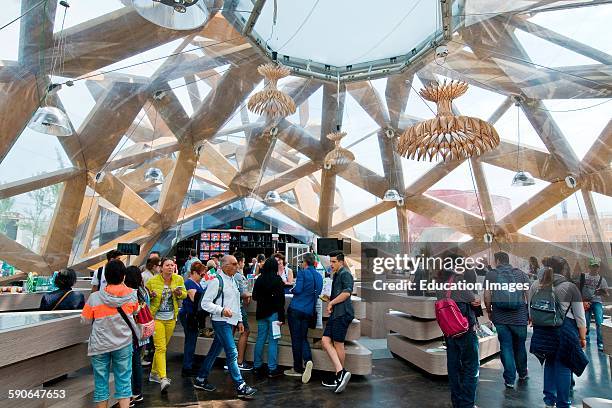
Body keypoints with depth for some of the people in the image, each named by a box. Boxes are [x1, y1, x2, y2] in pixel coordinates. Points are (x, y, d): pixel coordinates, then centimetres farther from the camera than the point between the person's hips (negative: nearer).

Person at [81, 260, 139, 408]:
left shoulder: (94, 297, -14)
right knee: (124, 381, 9)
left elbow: (85, 320, -1)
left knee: (101, 383, 13)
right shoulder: (132, 294, -10)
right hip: (124, 344, 1)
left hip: (100, 345, 0)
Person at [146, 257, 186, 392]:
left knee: (162, 347, 16)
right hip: (157, 318, -4)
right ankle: (163, 378, -12)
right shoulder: (152, 281, -8)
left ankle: (154, 373, 33)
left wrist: (179, 293, -14)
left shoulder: (179, 279, 0)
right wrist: (150, 296, -17)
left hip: (171, 318, 4)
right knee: (160, 347, -11)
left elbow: (185, 294, 8)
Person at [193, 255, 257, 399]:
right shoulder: (217, 281, -13)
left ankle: (200, 380, 29)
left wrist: (239, 320, 20)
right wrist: (221, 310, -26)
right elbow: (205, 303, -15)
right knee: (232, 353, -8)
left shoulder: (232, 280, 14)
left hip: (230, 322, 9)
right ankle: (241, 387, -2)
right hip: (221, 322, -9)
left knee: (214, 351, 16)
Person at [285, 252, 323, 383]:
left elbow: (298, 289, -16)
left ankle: (298, 368, 12)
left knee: (296, 338, 4)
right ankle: (308, 360, -11)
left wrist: (292, 290, 4)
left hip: (296, 309, -5)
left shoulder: (302, 273, -10)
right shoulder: (319, 276, 9)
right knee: (303, 337, 14)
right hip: (309, 311, 6)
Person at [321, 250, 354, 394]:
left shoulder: (345, 273, -8)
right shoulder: (336, 275, 22)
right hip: (335, 313, 10)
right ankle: (340, 371, 2)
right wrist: (329, 299, 19)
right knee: (325, 340, 1)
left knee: (338, 344, -3)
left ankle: (340, 375, 7)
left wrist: (331, 303, -14)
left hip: (342, 313, -10)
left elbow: (347, 292, -22)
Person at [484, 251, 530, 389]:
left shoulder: (490, 275, 0)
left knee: (505, 347, 4)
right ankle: (522, 374, 35)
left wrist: (489, 311, 8)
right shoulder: (521, 274, 5)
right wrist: (530, 312, 9)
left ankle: (510, 380, 8)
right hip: (519, 317, 2)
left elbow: (487, 296, -5)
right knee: (520, 346, 18)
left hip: (500, 317, -2)